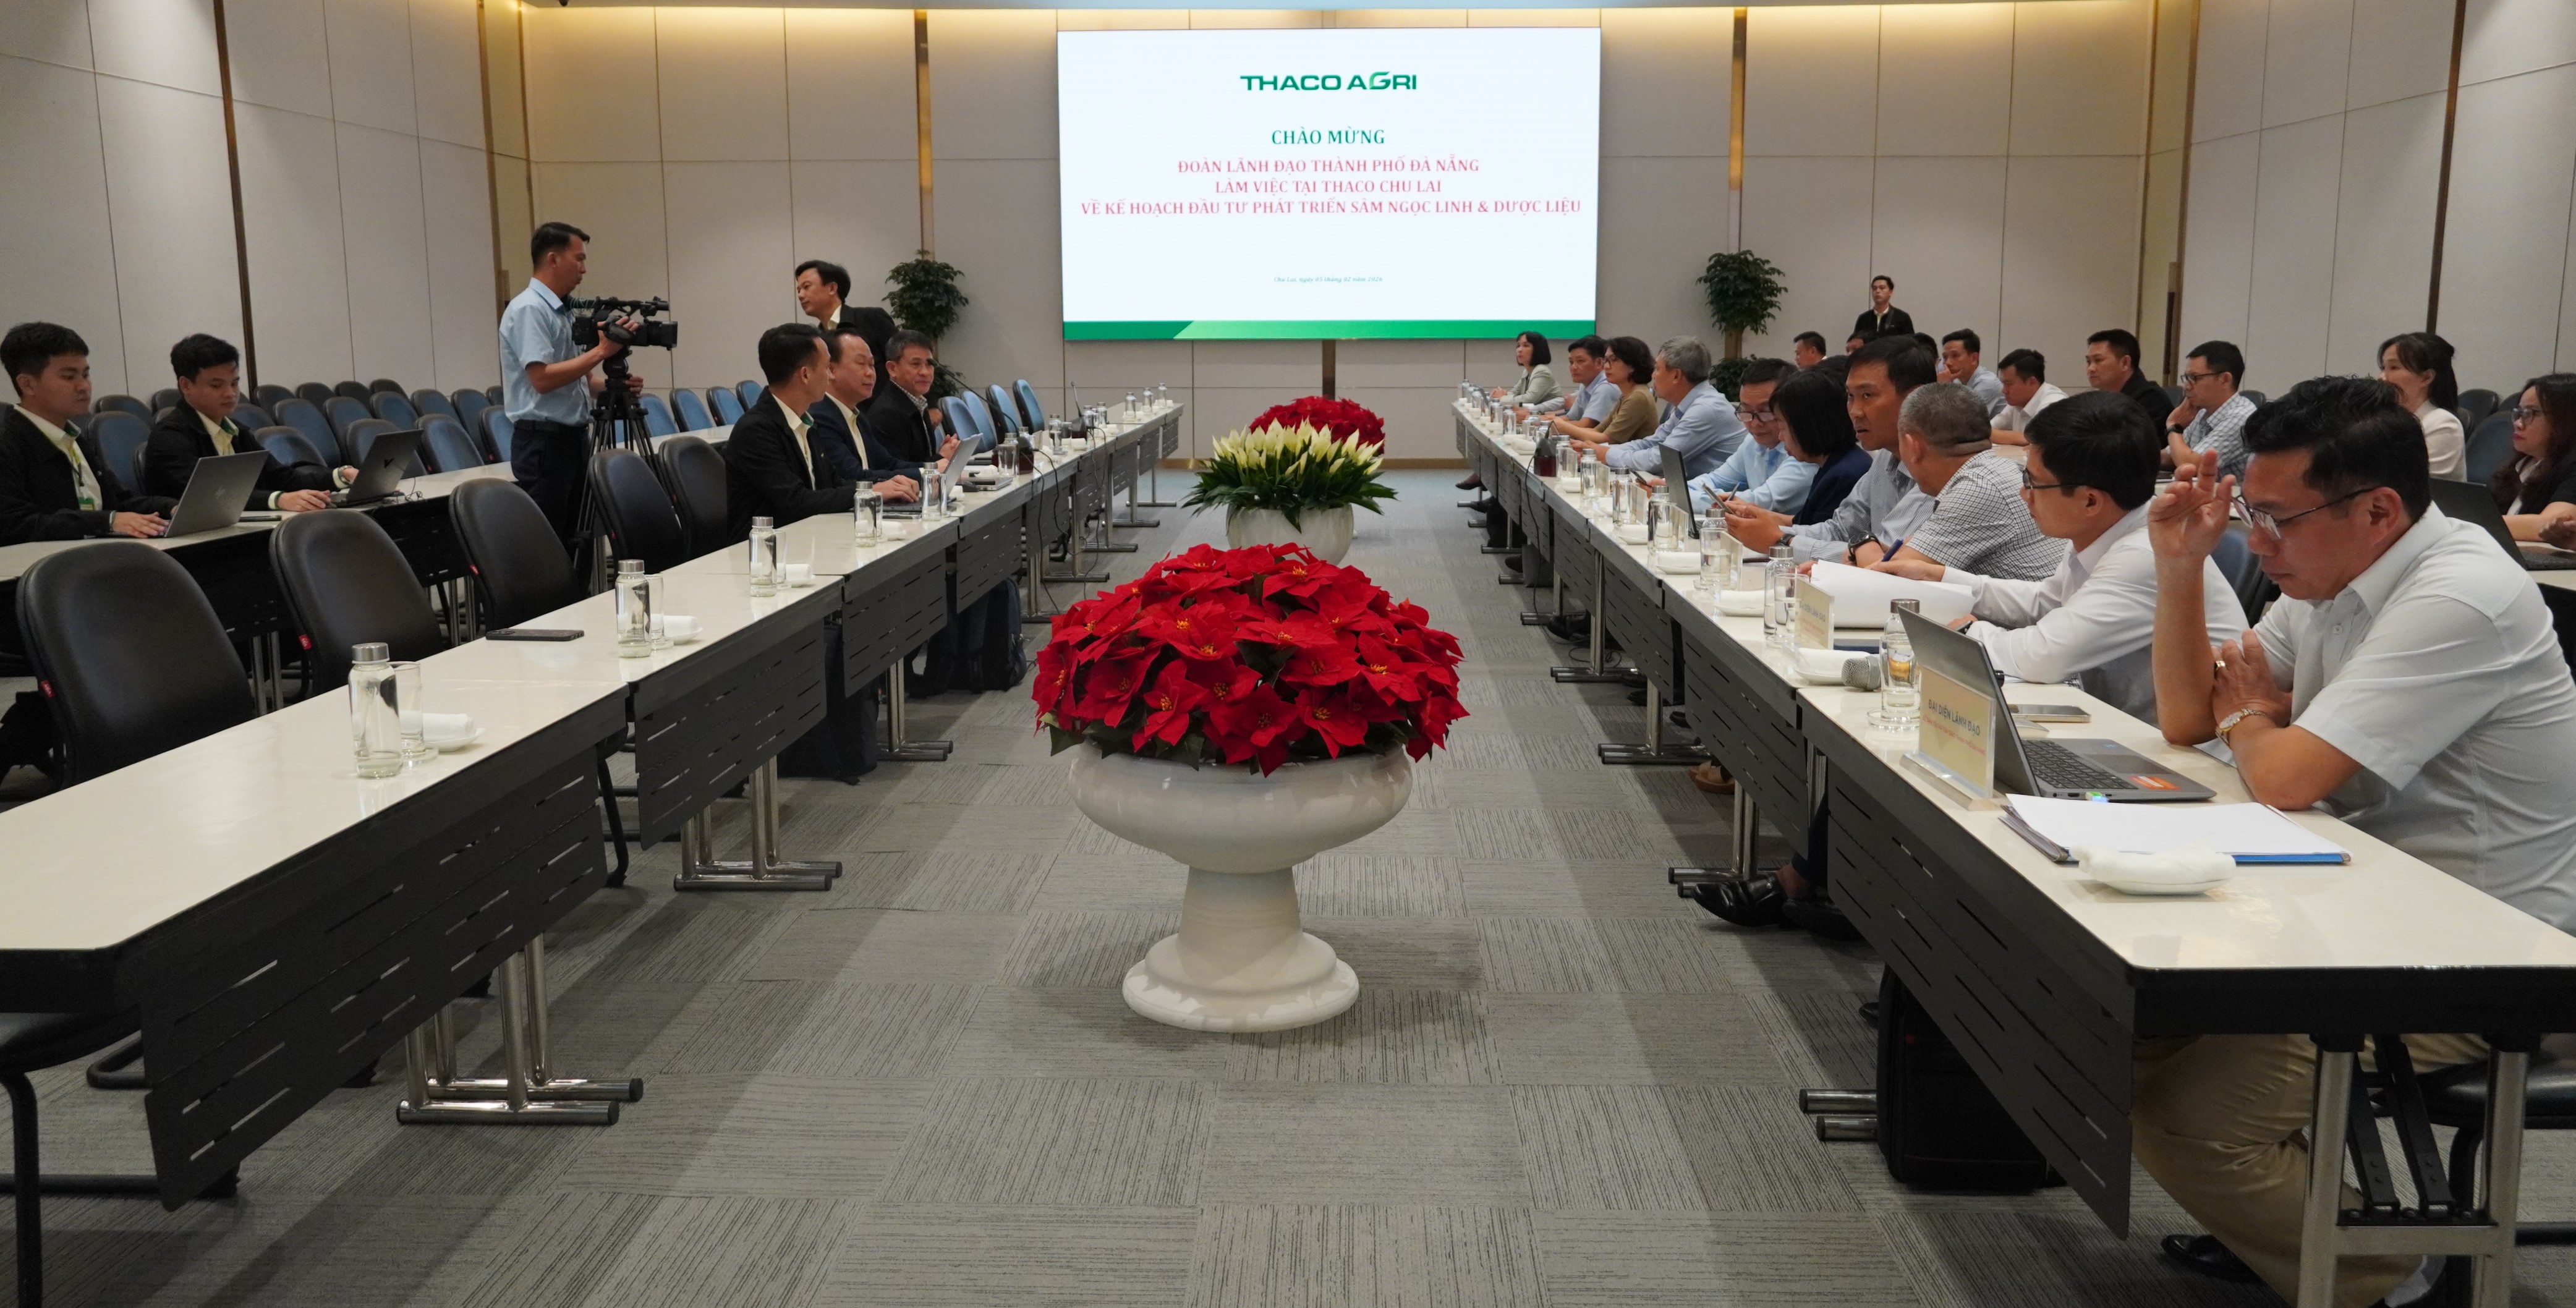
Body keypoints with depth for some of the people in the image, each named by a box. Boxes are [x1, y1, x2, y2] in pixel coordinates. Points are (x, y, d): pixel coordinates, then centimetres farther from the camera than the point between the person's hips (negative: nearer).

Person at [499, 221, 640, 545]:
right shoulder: (528, 310, -13)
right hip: (543, 442, -9)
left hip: (574, 438, 9)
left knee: (572, 538, 11)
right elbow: (543, 378, -23)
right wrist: (601, 351, -20)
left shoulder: (563, 311, 16)